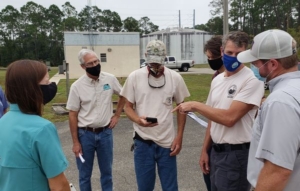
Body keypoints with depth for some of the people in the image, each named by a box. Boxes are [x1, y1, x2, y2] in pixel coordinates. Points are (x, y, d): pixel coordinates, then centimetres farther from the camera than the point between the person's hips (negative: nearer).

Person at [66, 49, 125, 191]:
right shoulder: (77, 86, -11)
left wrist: (117, 115, 6)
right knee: (84, 174, 13)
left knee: (106, 171, 17)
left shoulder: (110, 79, -5)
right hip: (85, 134, -1)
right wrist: (75, 142, -5)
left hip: (105, 133, 2)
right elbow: (73, 115, -5)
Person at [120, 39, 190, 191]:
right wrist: (138, 120, -20)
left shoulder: (175, 78, -2)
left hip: (167, 141, 1)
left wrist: (179, 137, 0)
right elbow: (128, 107, 1)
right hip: (143, 141, 0)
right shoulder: (134, 77, -4)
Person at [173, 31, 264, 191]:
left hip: (236, 154, -7)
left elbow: (229, 118, -24)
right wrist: (205, 149, 12)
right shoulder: (217, 80, 8)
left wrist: (195, 105, -17)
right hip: (216, 151, 7)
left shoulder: (252, 81, -16)